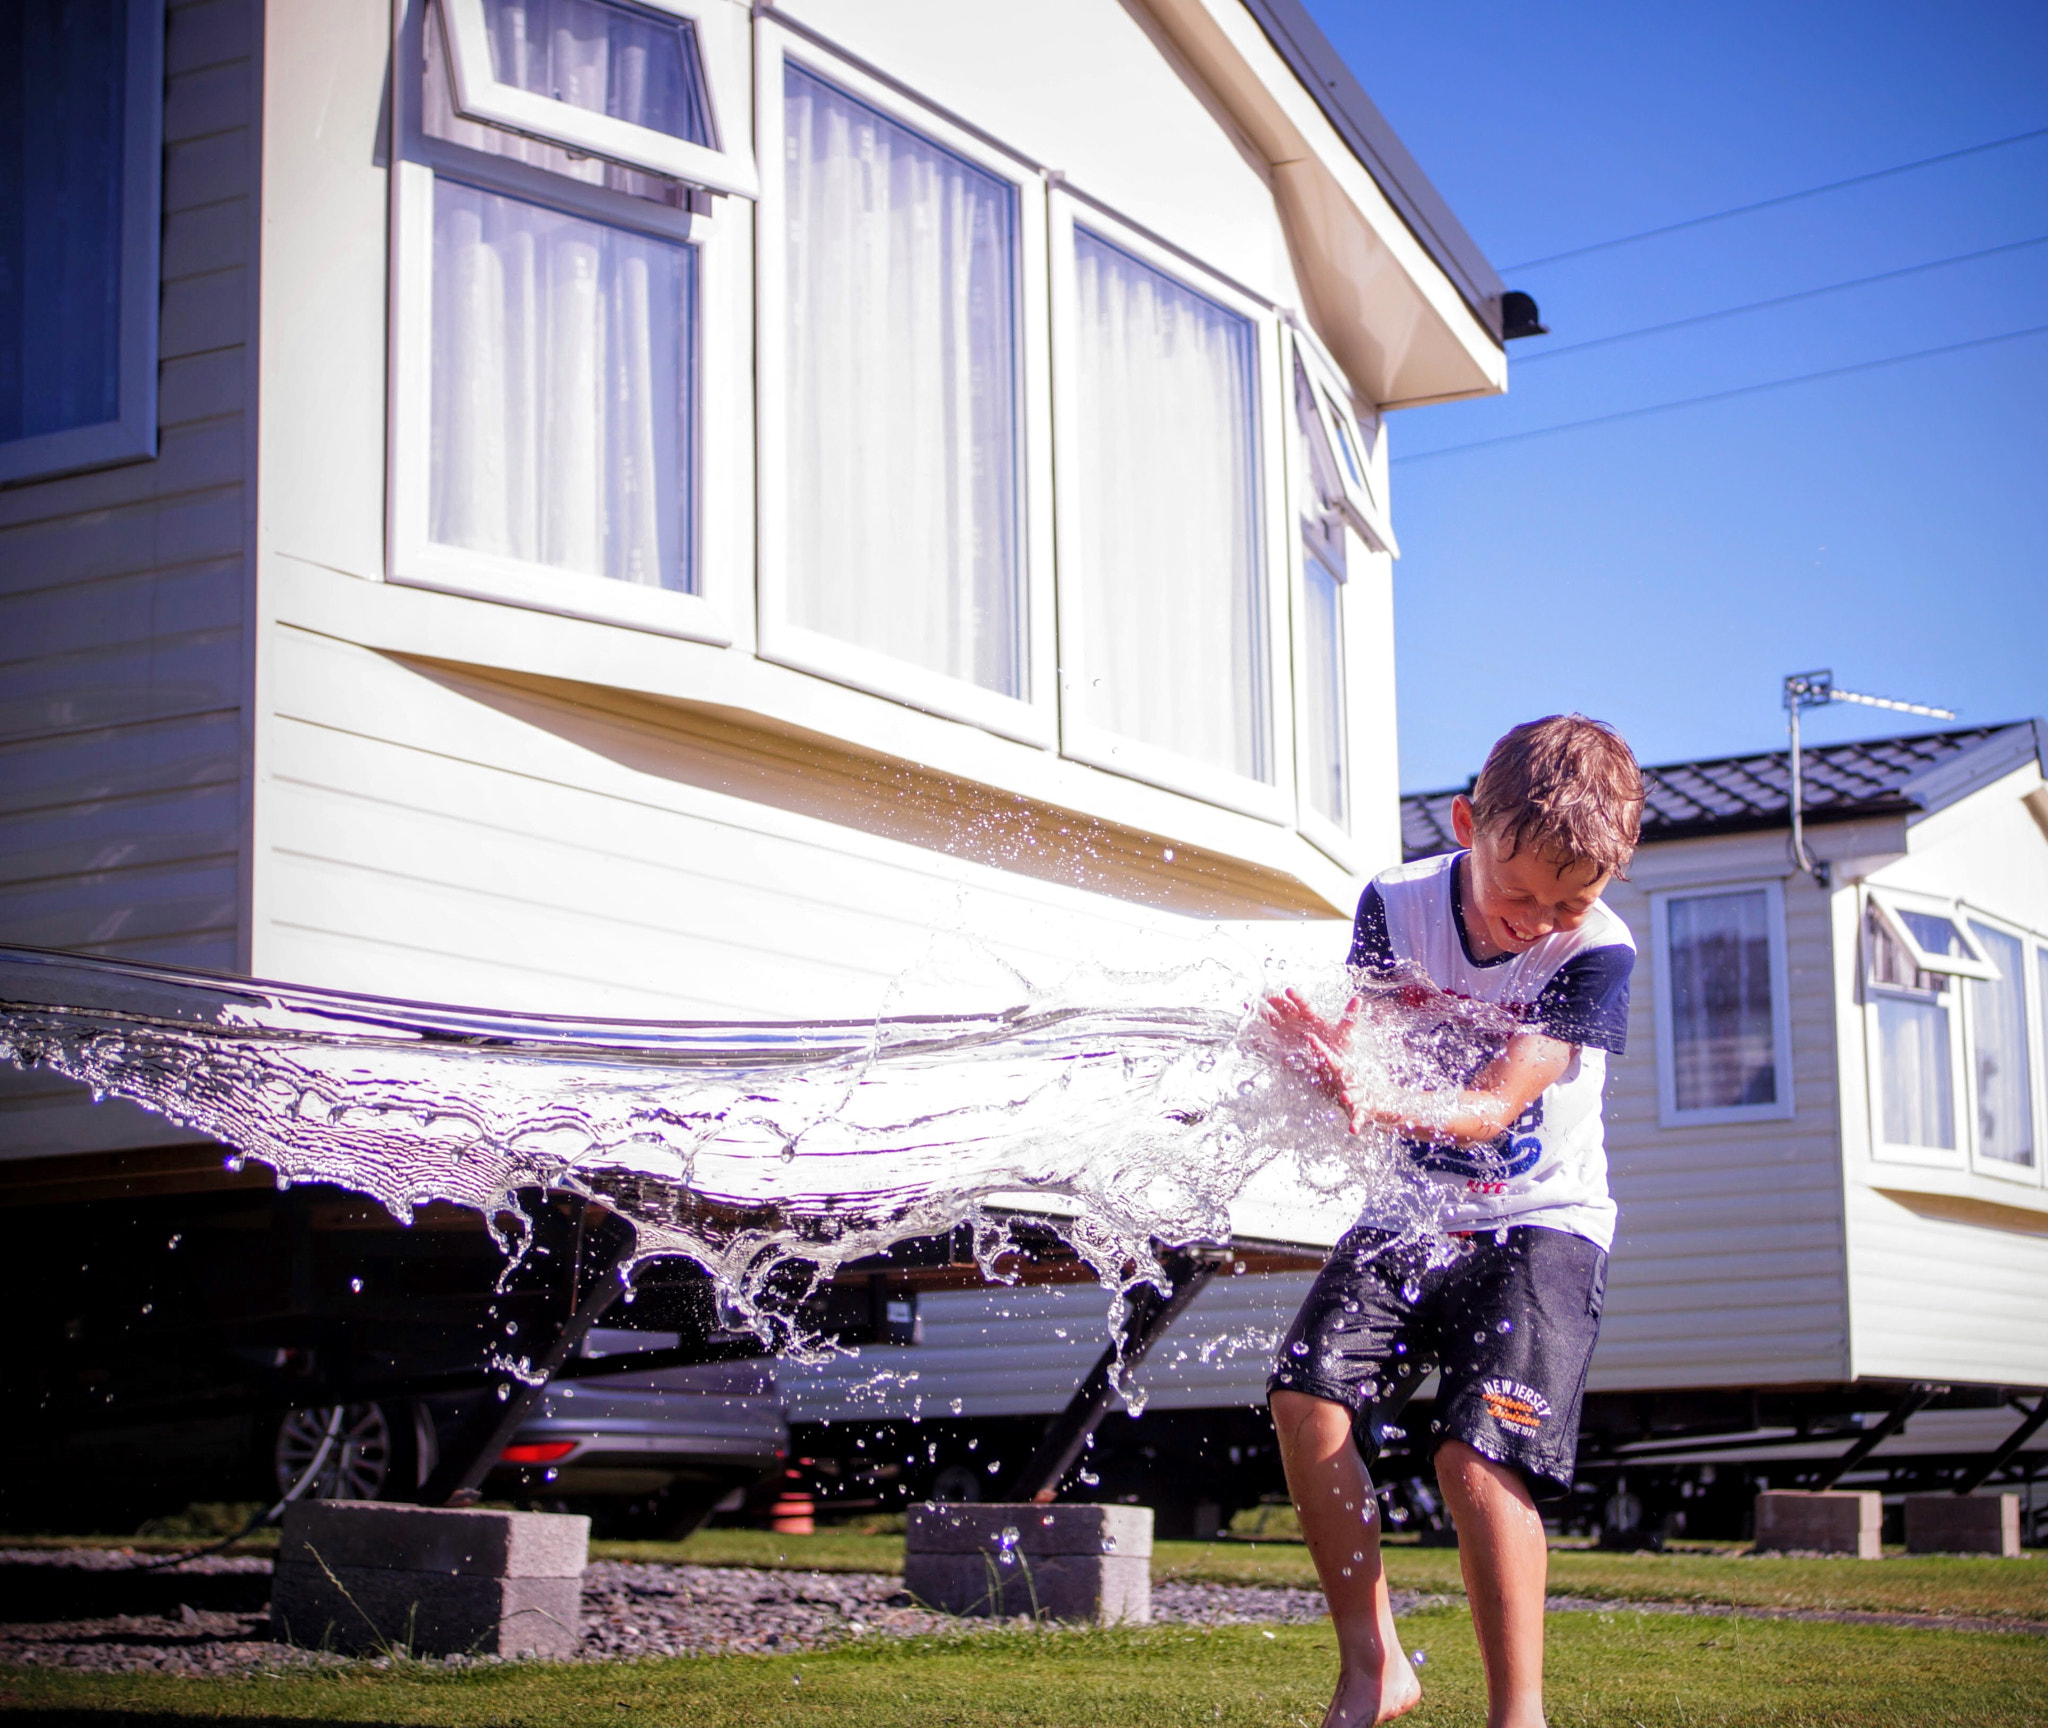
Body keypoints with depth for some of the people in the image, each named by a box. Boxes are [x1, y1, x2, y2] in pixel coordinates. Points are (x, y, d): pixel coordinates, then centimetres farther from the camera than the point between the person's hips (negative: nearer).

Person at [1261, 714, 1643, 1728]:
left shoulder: (1598, 953, -18)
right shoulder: (1398, 905, -8)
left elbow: (1490, 1109, -25)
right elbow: (1366, 1051, -9)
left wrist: (1380, 1106, -45)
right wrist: (1326, 1055, -35)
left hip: (1541, 1224, -4)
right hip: (1417, 1212, 4)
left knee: (1476, 1450, -21)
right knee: (1307, 1398, -15)